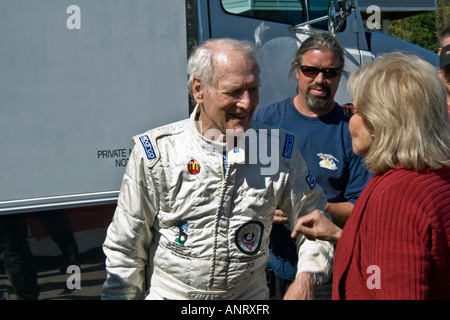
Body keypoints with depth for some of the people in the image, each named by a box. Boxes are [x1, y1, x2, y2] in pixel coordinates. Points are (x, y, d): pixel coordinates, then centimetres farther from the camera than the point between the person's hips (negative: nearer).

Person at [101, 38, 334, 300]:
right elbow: (125, 247, -5)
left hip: (250, 296, 2)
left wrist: (307, 278, -12)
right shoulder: (156, 152, -12)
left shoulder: (280, 150, -6)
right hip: (169, 293, -2)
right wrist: (121, 296, -4)